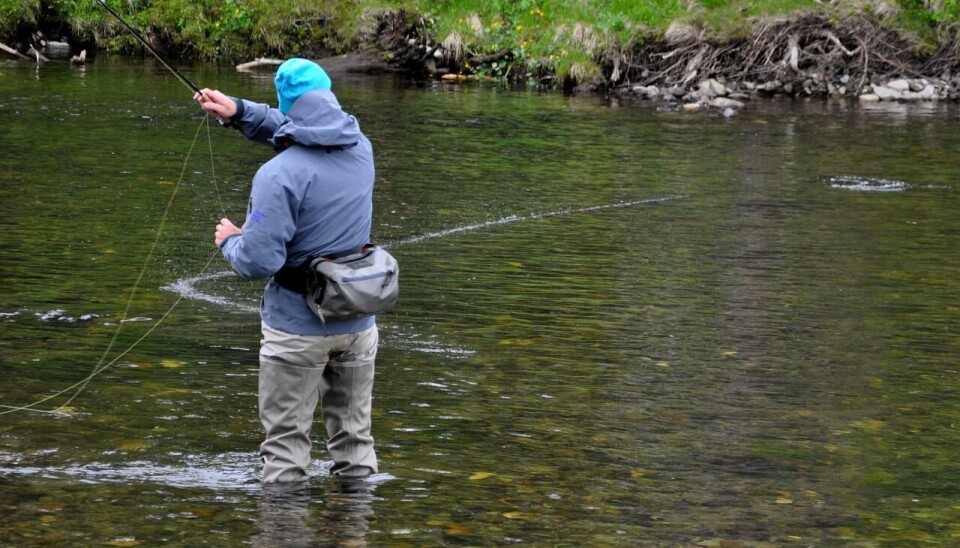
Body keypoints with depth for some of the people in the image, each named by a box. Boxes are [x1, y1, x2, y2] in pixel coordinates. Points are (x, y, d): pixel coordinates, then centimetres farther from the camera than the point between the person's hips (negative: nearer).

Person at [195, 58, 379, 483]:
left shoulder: (280, 174, -21)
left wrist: (229, 242, -1)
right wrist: (240, 113, 10)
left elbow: (257, 262, -22)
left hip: (298, 325, -6)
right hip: (358, 320, 6)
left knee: (286, 440, 5)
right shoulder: (360, 148, -1)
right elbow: (296, 133, 18)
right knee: (354, 434, 16)